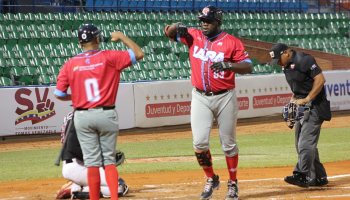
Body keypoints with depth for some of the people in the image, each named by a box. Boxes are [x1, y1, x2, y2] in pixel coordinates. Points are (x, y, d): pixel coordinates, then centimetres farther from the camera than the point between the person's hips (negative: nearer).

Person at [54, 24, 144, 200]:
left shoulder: (70, 64, 0)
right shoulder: (108, 57, -5)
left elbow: (59, 94, 2)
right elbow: (139, 54, -2)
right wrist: (121, 37, 8)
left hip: (82, 117, 1)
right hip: (106, 115, -1)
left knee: (92, 162, 5)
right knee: (109, 160, 8)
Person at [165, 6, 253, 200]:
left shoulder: (231, 42, -5)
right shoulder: (193, 36, 5)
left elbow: (248, 67, -9)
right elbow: (169, 32, 14)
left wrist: (229, 65, -27)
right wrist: (177, 27, -9)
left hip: (225, 98, -2)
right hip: (200, 98, 2)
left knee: (228, 144, 5)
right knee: (199, 142, -8)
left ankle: (233, 183, 20)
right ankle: (211, 179, 11)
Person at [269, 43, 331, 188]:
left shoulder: (303, 60, -14)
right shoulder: (286, 66, 14)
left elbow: (320, 79, -20)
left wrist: (306, 99, -22)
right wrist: (293, 100, 6)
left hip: (314, 106, -10)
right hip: (301, 107, 10)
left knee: (306, 141, -18)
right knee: (301, 143, 10)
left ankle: (301, 175, -25)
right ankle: (318, 178, 15)